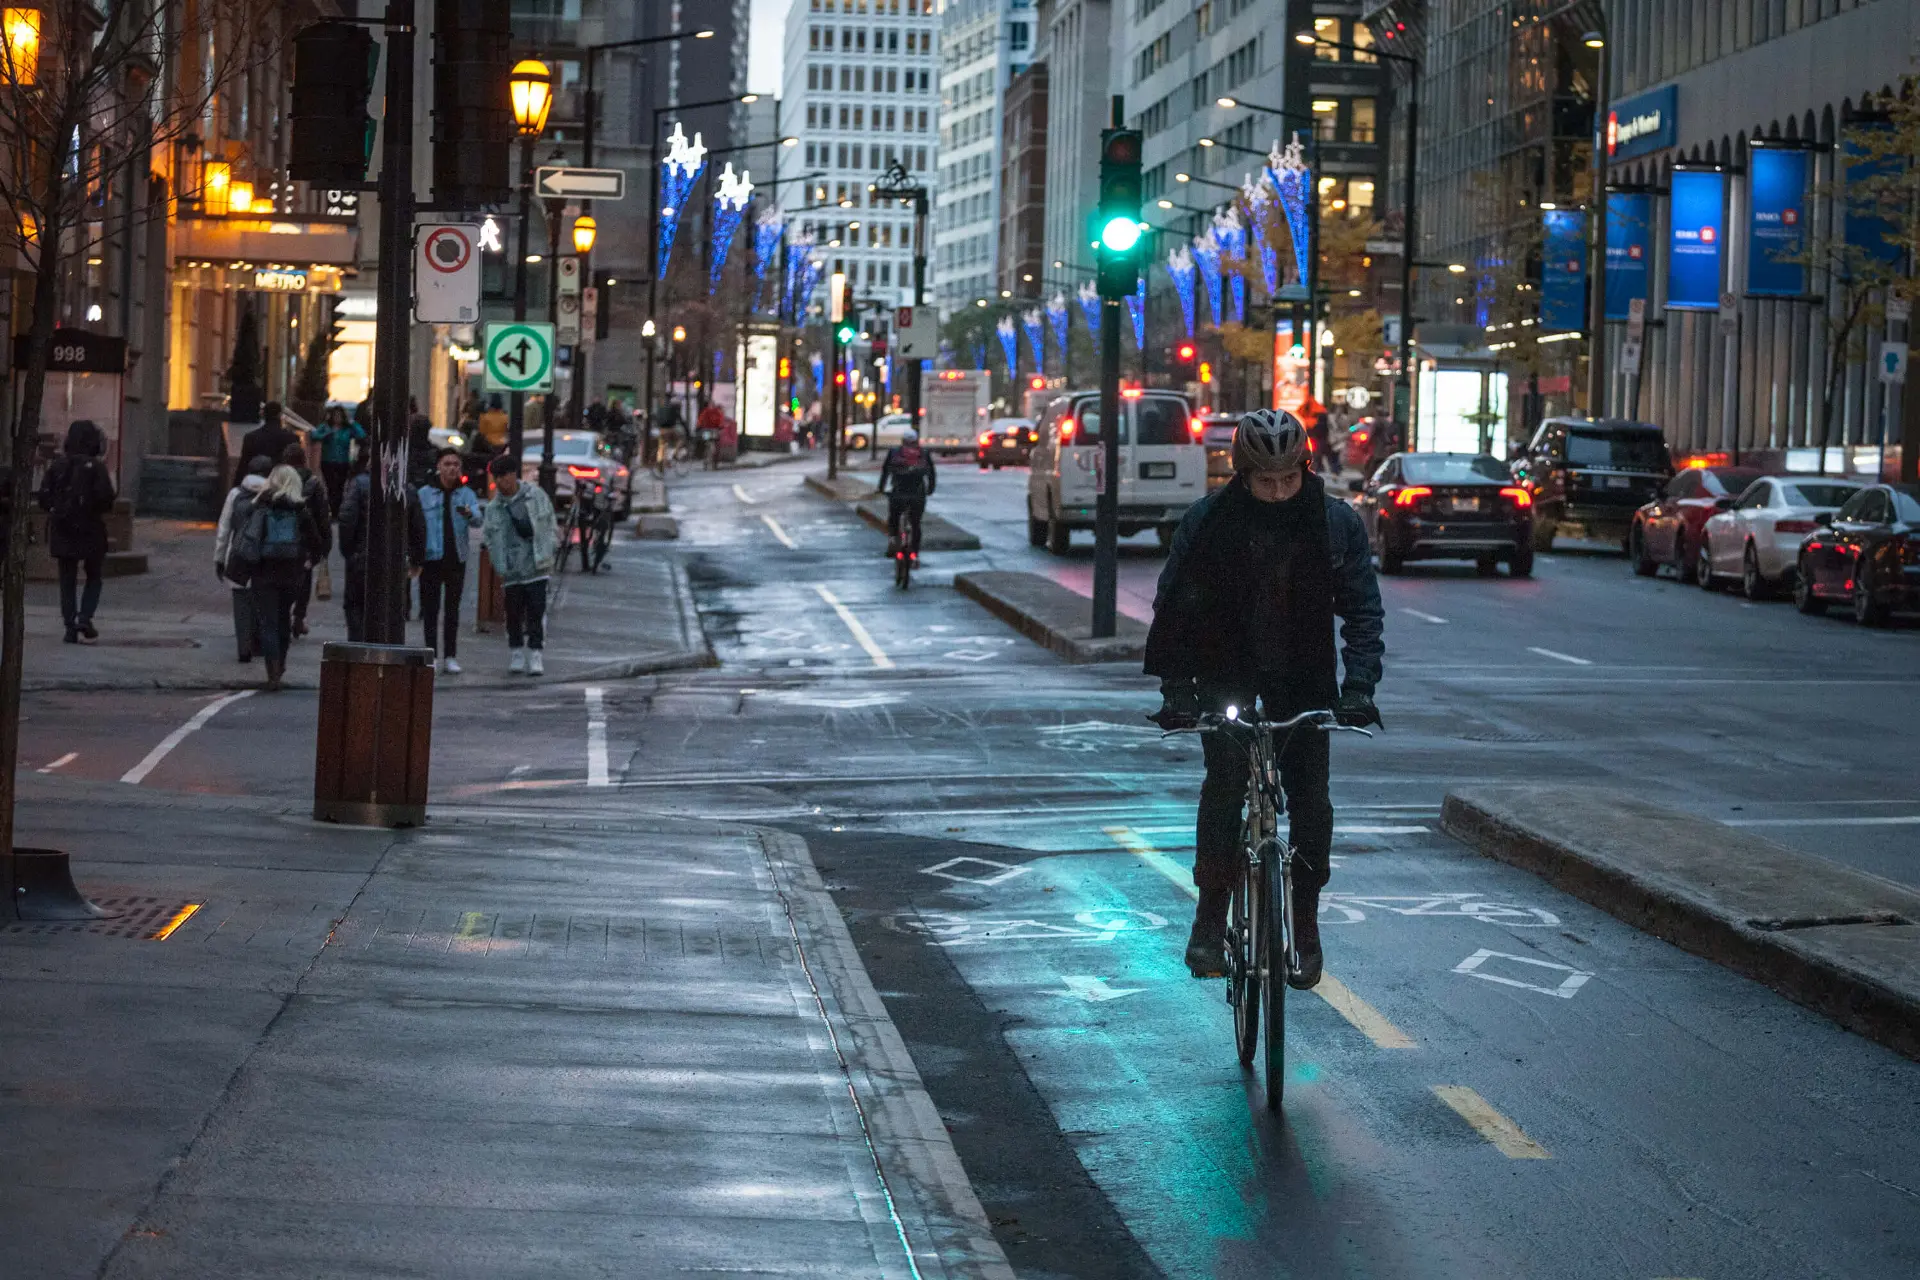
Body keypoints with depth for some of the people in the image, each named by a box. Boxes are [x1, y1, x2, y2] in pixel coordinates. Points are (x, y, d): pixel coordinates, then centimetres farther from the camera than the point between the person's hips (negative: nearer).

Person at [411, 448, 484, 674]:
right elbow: (414, 525, 3)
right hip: (431, 558, -1)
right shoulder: (424, 494, 3)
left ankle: (450, 657, 8)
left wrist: (470, 514, -35)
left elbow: (477, 520, -11)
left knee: (453, 609, 5)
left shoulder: (465, 494, 6)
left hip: (456, 559, 1)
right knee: (430, 609, -1)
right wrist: (415, 555, -5)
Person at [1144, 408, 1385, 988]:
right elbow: (1174, 606, -9)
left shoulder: (1337, 523, -10)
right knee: (1225, 783, -15)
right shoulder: (1207, 521, -13)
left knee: (1309, 795, -6)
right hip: (1224, 669, -1)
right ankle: (1210, 918, -6)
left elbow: (1362, 608, -7)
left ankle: (1306, 924, 5)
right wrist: (1175, 689, -18)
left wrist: (1359, 687, -19)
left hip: (1304, 674, 1)